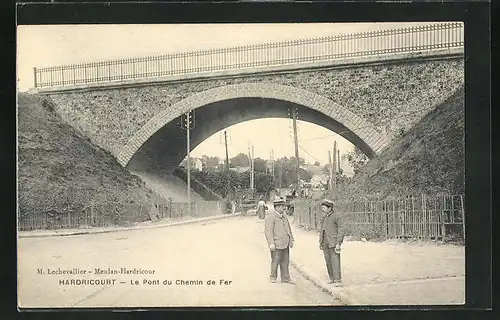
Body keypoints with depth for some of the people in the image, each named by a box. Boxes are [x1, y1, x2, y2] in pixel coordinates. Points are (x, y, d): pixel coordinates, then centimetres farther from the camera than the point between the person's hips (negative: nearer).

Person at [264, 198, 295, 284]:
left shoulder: (283, 215, 12)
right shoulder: (270, 216, -13)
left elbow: (288, 228, 20)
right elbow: (268, 230, -17)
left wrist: (291, 240, 17)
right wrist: (271, 243, -21)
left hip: (285, 243, 7)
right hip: (276, 243, -7)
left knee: (285, 261, 10)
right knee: (275, 261, 2)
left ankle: (285, 278, 19)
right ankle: (273, 277, 21)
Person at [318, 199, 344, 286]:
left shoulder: (336, 216, -7)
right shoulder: (324, 217, 14)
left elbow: (340, 230, -9)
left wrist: (338, 243, -14)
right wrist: (320, 243, 17)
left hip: (333, 242, -7)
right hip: (325, 243, 7)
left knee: (335, 261, -9)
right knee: (328, 261, 9)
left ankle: (338, 280, -6)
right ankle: (332, 278, 16)